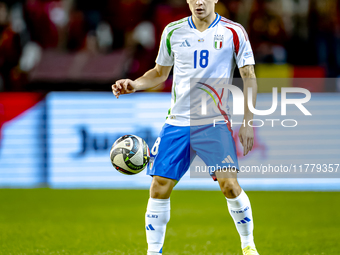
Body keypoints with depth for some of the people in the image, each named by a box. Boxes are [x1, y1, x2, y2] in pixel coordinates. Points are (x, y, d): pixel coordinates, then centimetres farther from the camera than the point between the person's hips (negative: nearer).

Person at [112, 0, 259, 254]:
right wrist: (134, 85, 2)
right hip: (177, 122, 3)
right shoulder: (173, 31, 7)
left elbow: (249, 77, 1)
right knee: (160, 187, -3)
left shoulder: (233, 32, -2)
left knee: (229, 184, -16)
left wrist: (248, 122, -5)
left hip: (215, 123, -3)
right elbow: (160, 72, 20)